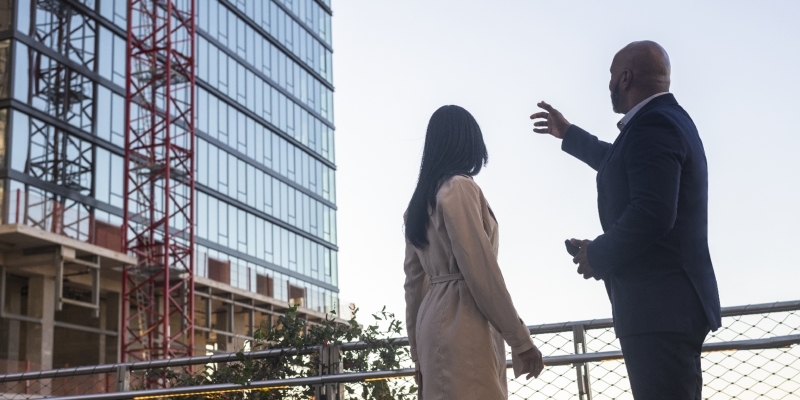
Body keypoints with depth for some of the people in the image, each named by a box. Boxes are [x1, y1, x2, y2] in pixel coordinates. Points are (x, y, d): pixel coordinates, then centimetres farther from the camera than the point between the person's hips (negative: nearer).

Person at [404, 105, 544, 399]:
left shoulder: (418, 203, 17)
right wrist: (521, 340, -10)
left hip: (436, 324, 9)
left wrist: (419, 350, 19)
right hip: (463, 327, -9)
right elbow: (481, 271, -14)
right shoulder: (459, 187, -7)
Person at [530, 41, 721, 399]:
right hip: (672, 300, 11)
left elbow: (652, 213, -27)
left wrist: (598, 254, -12)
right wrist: (567, 134, 50)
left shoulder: (652, 124, -16)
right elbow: (620, 165, 38)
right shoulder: (667, 118, 18)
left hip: (659, 304, -11)